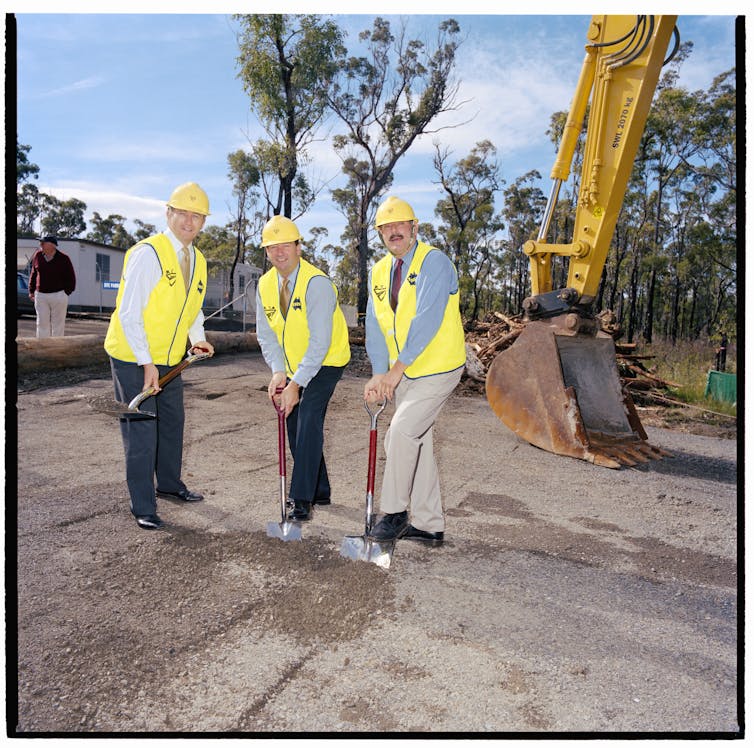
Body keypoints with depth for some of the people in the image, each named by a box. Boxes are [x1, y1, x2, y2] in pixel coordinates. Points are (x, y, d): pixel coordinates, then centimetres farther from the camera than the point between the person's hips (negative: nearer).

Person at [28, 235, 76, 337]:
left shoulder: (63, 258, -6)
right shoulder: (38, 255, 4)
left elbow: (71, 278, 1)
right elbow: (33, 273, 15)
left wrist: (66, 292, -4)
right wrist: (31, 291, 11)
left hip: (58, 295, -3)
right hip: (40, 295, 3)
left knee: (58, 324, 3)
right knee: (42, 323, 4)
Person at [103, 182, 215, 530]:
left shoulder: (198, 261, 6)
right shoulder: (148, 253, -18)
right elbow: (128, 312, -21)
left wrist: (197, 339, 3)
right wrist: (146, 362, -24)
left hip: (169, 359, 8)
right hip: (133, 358, -8)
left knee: (173, 422, 17)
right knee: (141, 430, -3)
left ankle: (169, 484, 38)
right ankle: (143, 507, 10)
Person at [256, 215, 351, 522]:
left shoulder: (317, 283, -24)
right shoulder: (265, 285, -2)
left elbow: (319, 343, -28)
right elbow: (266, 335, 0)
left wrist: (296, 384, -30)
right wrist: (278, 372, -16)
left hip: (325, 363, -7)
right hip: (293, 366, 7)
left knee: (308, 421, -19)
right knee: (294, 425, 9)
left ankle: (302, 500, -10)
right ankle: (320, 491, 25)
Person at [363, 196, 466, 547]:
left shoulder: (433, 261, -13)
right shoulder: (379, 272, 9)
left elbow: (427, 320, -22)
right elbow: (375, 326, 4)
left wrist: (397, 368, -21)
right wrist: (379, 373, -7)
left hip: (437, 369, -7)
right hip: (403, 374, 7)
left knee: (401, 432, -16)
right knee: (418, 441, 10)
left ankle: (395, 512, 3)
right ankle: (429, 525, 21)